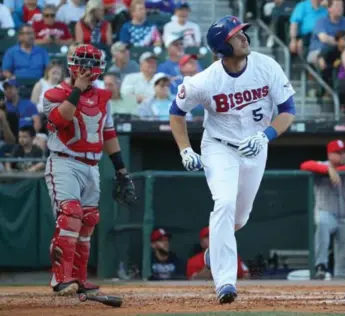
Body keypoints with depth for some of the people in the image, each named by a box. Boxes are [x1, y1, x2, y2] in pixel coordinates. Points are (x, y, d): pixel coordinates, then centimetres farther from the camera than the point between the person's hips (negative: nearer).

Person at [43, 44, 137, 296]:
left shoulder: (101, 98, 13)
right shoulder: (56, 95, -4)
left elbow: (109, 135, 18)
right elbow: (60, 118, -26)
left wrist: (121, 170, 16)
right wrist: (77, 90, -22)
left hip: (92, 168, 7)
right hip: (64, 164, -7)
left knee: (87, 222, 8)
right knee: (70, 215, -22)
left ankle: (79, 280, 17)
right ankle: (62, 278, -26)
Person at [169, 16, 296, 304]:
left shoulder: (267, 67, -17)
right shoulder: (205, 81, -22)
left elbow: (288, 110, -10)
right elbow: (176, 112, -4)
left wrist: (265, 136, -26)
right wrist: (185, 150, -13)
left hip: (254, 150, 3)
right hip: (219, 148, -3)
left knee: (240, 216, 14)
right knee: (225, 204, -24)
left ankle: (217, 248, 47)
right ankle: (225, 282, -26)